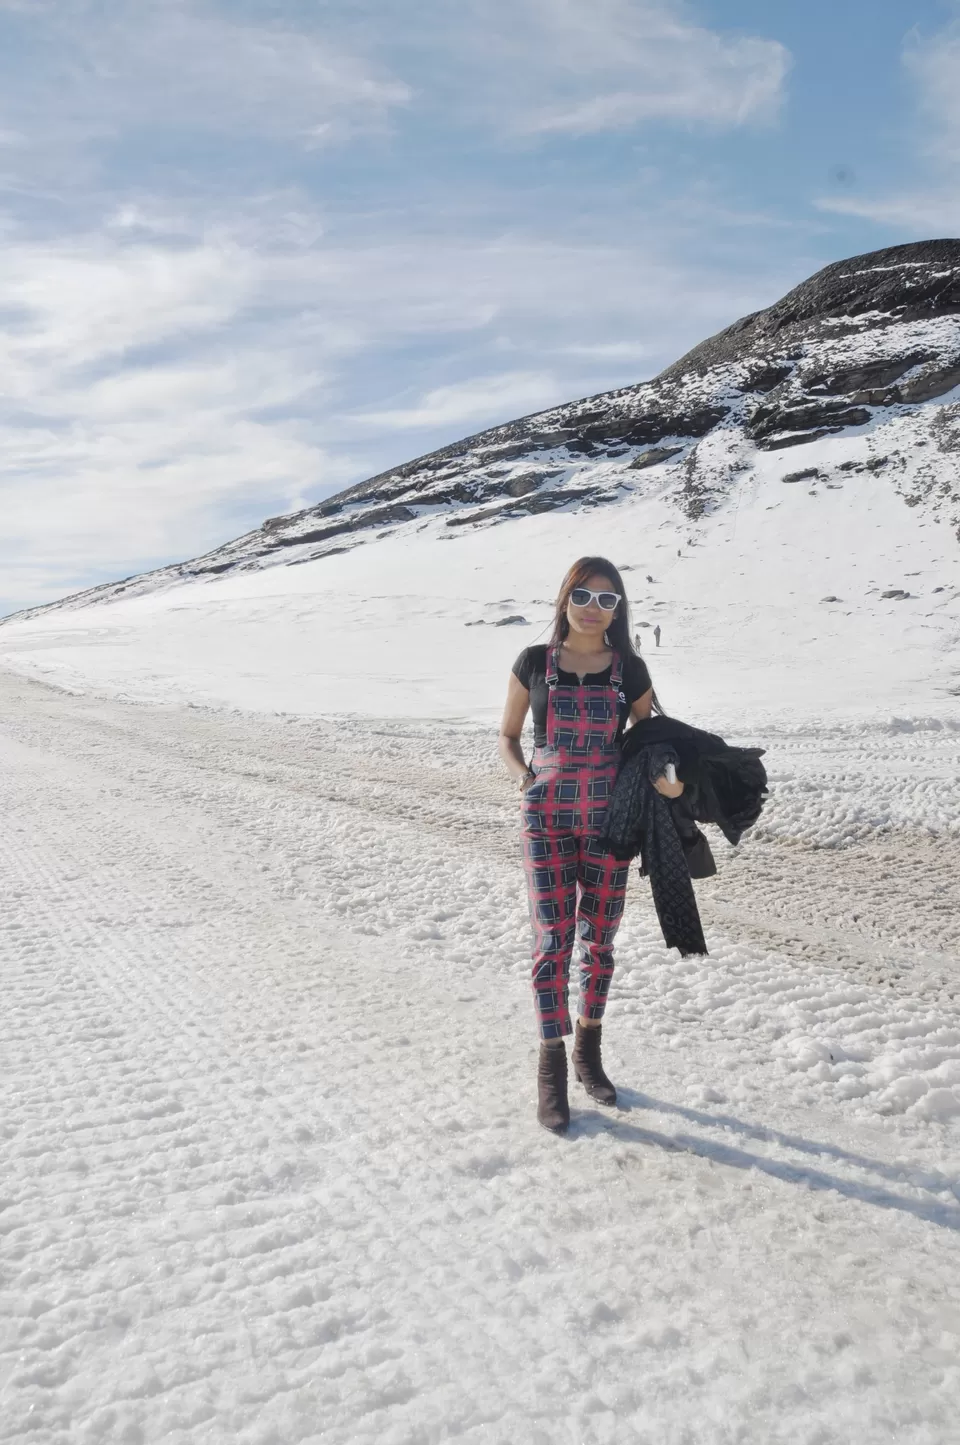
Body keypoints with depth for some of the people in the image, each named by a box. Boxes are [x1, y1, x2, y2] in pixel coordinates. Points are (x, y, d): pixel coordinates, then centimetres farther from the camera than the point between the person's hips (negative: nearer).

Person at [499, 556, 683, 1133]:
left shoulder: (630, 670, 3)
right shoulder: (534, 663, 1)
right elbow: (508, 736, 9)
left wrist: (664, 779, -11)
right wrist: (524, 775, -10)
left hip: (609, 818, 2)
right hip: (548, 818, -1)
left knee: (600, 940, 10)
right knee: (553, 941, -3)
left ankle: (589, 1051, 29)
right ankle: (552, 1070, 8)